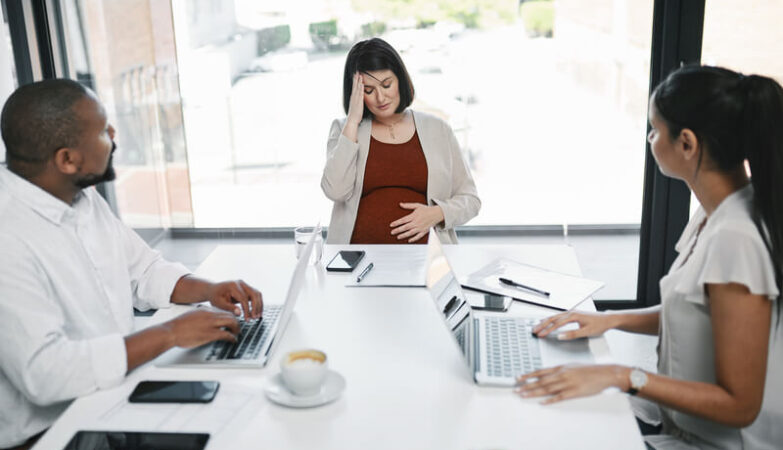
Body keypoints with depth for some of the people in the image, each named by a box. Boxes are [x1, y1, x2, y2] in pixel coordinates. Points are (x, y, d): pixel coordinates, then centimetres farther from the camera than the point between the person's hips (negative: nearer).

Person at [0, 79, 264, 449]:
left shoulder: (84, 199, 5)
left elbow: (145, 271, 16)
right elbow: (42, 371, -29)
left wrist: (208, 290, -3)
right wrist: (170, 333, -26)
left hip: (119, 385, 8)